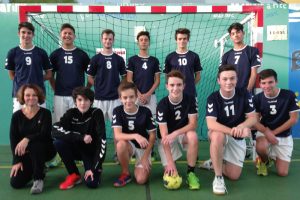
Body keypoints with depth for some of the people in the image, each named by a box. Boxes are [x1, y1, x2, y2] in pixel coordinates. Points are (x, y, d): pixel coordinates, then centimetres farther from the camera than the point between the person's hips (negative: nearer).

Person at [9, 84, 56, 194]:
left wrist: (27, 139, -38)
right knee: (16, 183, -13)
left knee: (34, 145, -37)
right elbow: (13, 140, -4)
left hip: (44, 149, -3)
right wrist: (17, 160, -13)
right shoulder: (17, 115, 0)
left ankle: (38, 179, -18)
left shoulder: (45, 113, -7)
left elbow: (45, 134, -20)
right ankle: (37, 170, 20)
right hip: (24, 153, 3)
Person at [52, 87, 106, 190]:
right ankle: (74, 174, -5)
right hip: (77, 149, 3)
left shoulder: (96, 113, -19)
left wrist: (94, 168, -27)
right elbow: (55, 131, -26)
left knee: (92, 183, -24)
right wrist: (81, 137, -34)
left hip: (92, 151, -3)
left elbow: (102, 141, -24)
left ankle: (96, 170, 14)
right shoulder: (71, 113, -11)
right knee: (58, 142, -26)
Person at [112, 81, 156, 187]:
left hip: (144, 147, -1)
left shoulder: (146, 111, -15)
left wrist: (145, 156, -14)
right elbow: (117, 135, -26)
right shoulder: (117, 111, -14)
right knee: (121, 143, -36)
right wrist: (135, 136, -42)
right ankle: (125, 173, -10)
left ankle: (138, 165, 18)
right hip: (128, 146, 1)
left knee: (141, 179, -18)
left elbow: (152, 135, -9)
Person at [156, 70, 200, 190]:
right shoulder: (162, 105, -21)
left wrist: (175, 133, -33)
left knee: (193, 136, -34)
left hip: (184, 134, 2)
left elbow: (193, 124, -17)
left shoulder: (190, 100, -15)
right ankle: (171, 164, 23)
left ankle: (191, 173, -16)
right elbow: (164, 135, -24)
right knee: (170, 171, -16)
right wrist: (170, 162, -30)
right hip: (167, 138, -1)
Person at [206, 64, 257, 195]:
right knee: (217, 135, -41)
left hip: (238, 139, 3)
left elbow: (253, 118, -10)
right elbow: (211, 124, -29)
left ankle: (215, 163, 27)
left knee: (234, 176, -5)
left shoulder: (244, 94, -10)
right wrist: (232, 130, -45)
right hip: (219, 134, -2)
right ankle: (218, 177, -25)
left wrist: (241, 127, -33)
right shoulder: (213, 98, -18)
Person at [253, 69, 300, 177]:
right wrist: (266, 131, -25)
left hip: (284, 136, 0)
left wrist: (273, 132, -15)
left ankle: (273, 157, 29)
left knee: (282, 173, -6)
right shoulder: (258, 98, -9)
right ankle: (264, 162, 2)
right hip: (264, 132, 0)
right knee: (261, 148, -36)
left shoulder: (289, 95, -14)